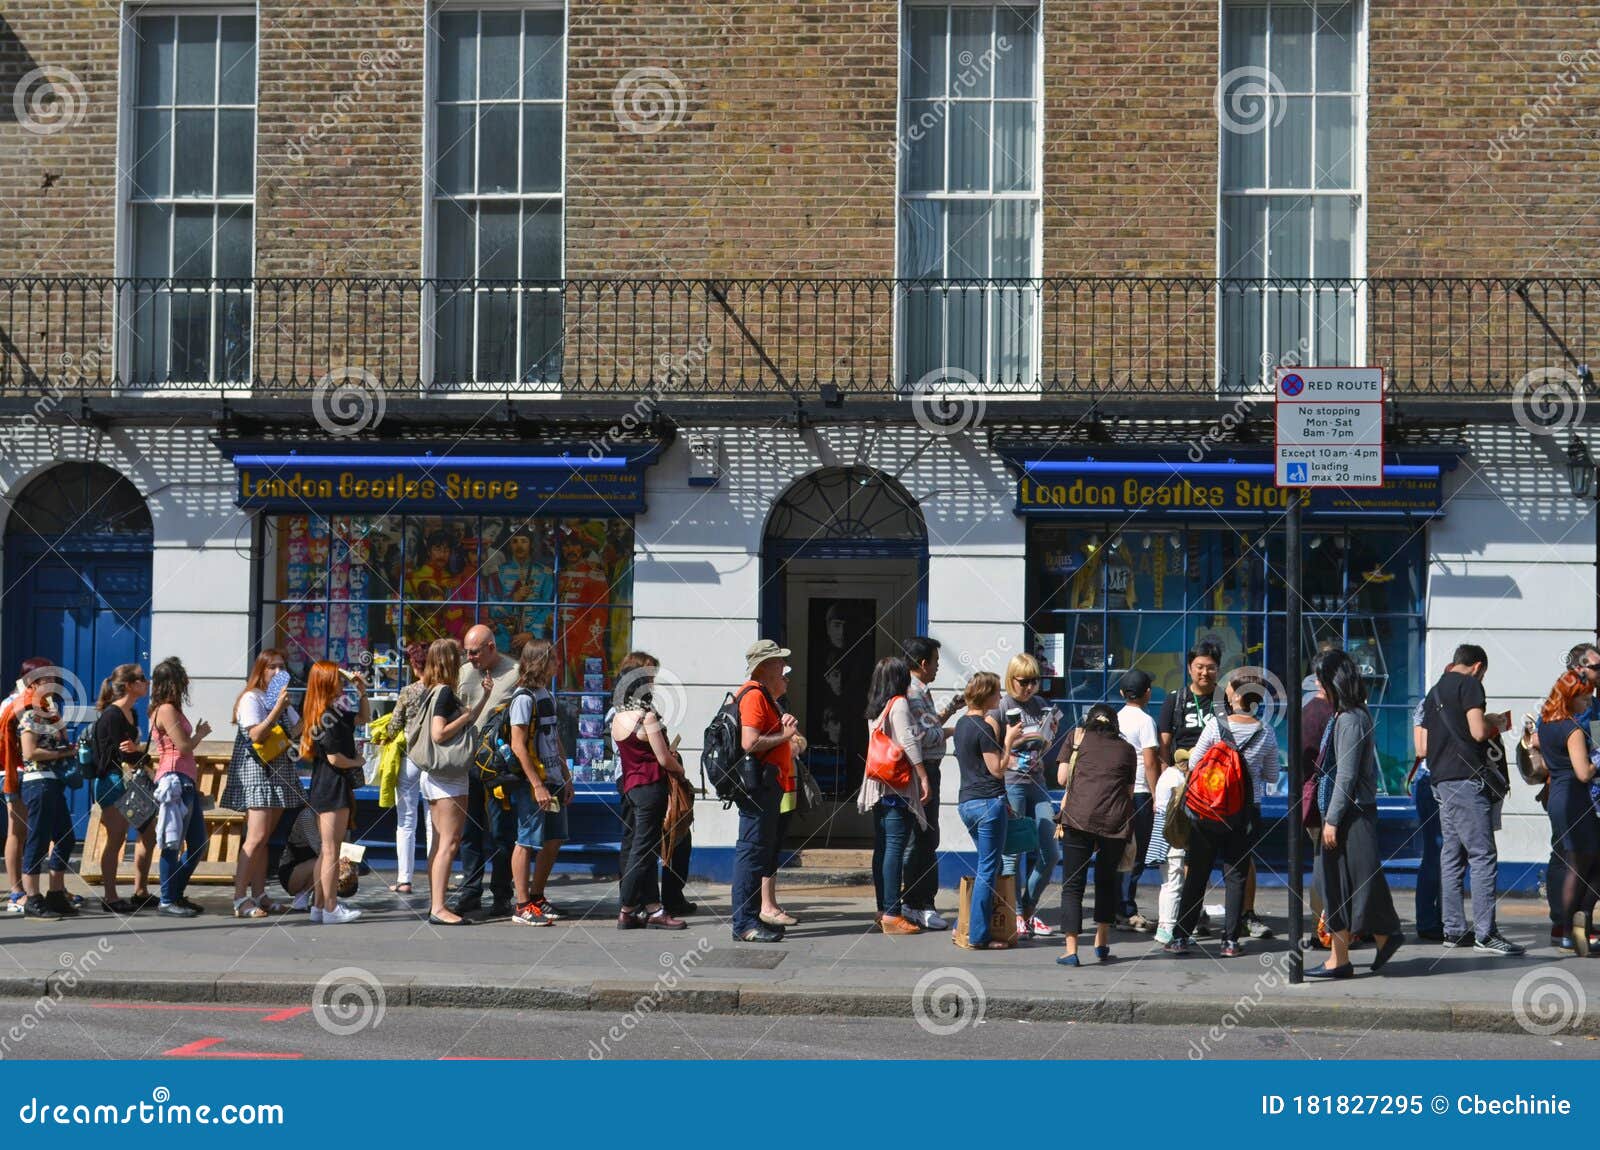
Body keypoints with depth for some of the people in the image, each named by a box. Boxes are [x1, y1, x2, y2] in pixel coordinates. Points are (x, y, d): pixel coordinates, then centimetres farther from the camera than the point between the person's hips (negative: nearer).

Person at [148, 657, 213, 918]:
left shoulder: (171, 709, 19)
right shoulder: (167, 710, -11)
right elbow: (184, 746, -14)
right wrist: (201, 733, 1)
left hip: (186, 782, 10)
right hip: (174, 780, -10)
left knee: (198, 844, 13)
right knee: (174, 844, -6)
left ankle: (177, 894, 21)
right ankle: (167, 901, -1)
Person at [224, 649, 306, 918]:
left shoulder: (281, 699, 20)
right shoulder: (251, 699, -6)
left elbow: (295, 731, 14)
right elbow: (257, 735, -17)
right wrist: (278, 707, -21)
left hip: (279, 773, 8)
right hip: (256, 772, -8)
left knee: (264, 838, 7)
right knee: (257, 837, -15)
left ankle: (258, 895, 9)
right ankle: (240, 899, -16)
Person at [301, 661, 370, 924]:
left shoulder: (335, 713, 12)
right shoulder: (329, 717, -17)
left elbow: (363, 717, 28)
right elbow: (334, 757, -21)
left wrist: (362, 692, 15)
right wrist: (356, 762, -3)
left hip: (323, 789, 10)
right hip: (333, 787, -10)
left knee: (326, 851, 14)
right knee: (331, 851, -5)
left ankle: (319, 906, 18)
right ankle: (331, 908, -1)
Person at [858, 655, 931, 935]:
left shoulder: (875, 707, 14)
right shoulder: (899, 704, -9)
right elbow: (908, 742, -16)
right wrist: (923, 776, -12)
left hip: (878, 786, 8)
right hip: (899, 786, -8)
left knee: (882, 848, 11)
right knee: (896, 847, -8)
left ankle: (884, 910, 15)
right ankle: (892, 915, -10)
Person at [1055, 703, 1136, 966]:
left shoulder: (1077, 737, 14)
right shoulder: (1127, 749, 17)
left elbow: (1062, 778, 12)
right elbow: (1129, 792, 14)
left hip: (1078, 817, -2)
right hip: (1116, 822, 2)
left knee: (1073, 884, 3)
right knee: (1107, 880, 22)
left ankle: (1071, 950, -5)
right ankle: (1102, 942, 22)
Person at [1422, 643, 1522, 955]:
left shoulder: (1435, 692, 20)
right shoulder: (1469, 685, -5)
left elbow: (1423, 747, 19)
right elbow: (1478, 731, -16)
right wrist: (1494, 724, 3)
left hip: (1441, 781, 9)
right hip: (1467, 778, -9)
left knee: (1452, 856, 11)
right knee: (1483, 856, -8)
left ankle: (1454, 929, 13)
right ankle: (1485, 933, -11)